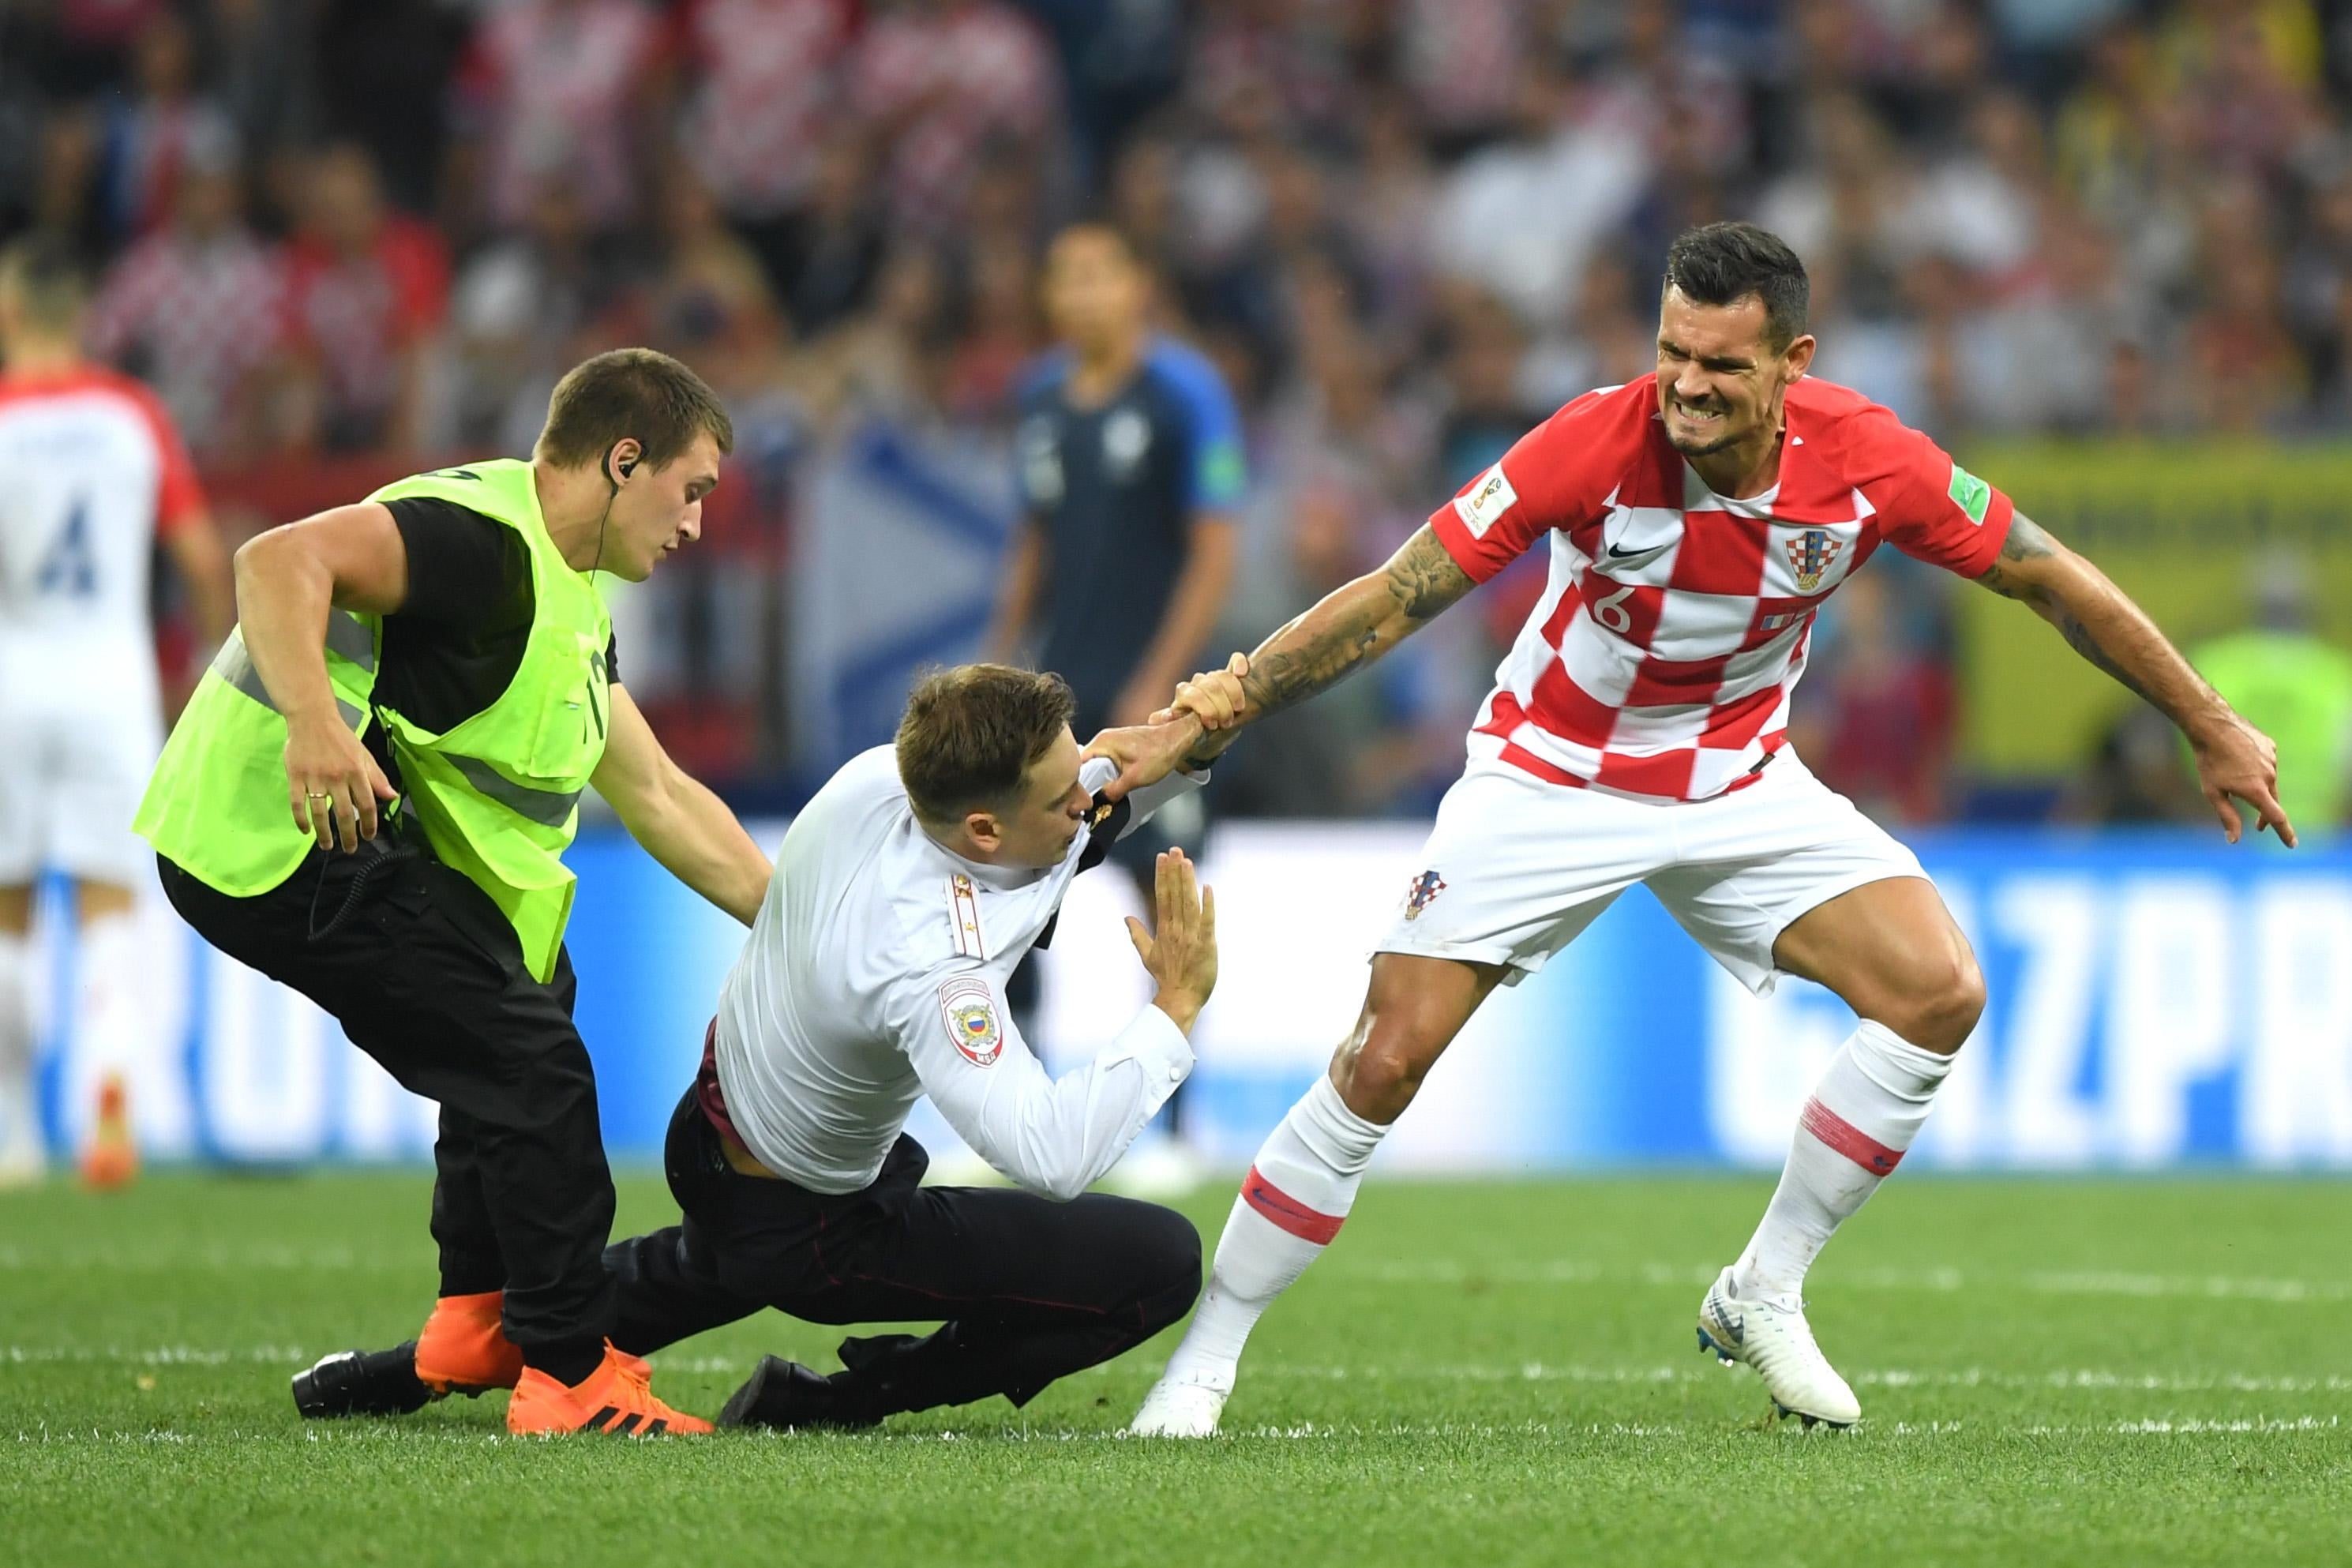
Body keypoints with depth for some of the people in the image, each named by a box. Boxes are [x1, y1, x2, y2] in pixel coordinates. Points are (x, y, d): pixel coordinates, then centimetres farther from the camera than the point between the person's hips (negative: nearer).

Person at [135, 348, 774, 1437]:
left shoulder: (570, 595, 17)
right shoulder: (485, 541, -17)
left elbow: (659, 797, 23)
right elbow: (280, 562, -32)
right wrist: (312, 722, -47)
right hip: (284, 832, -12)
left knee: (519, 998, 28)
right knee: (535, 1067, -13)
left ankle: (476, 1318, 30)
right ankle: (568, 1376, -6)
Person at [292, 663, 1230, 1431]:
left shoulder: (876, 777, -17)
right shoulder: (928, 969, -40)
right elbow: (1049, 1157, -46)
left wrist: (1171, 762, -13)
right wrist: (1176, 1010, -37)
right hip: (811, 1231, -8)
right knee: (1160, 1263, -9)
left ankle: (422, 1365, 44)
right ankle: (841, 1401, 0)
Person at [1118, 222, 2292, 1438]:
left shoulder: (1868, 462, -20)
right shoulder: (1596, 445, -27)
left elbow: (2052, 581, -6)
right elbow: (1399, 595, -25)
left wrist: (2211, 728, 0)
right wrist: (1224, 704, -33)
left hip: (1742, 781, 3)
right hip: (1550, 779, -3)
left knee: (1939, 992, -14)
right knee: (1383, 1063, -14)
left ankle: (1762, 1296, 3)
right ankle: (1202, 1361, -1)